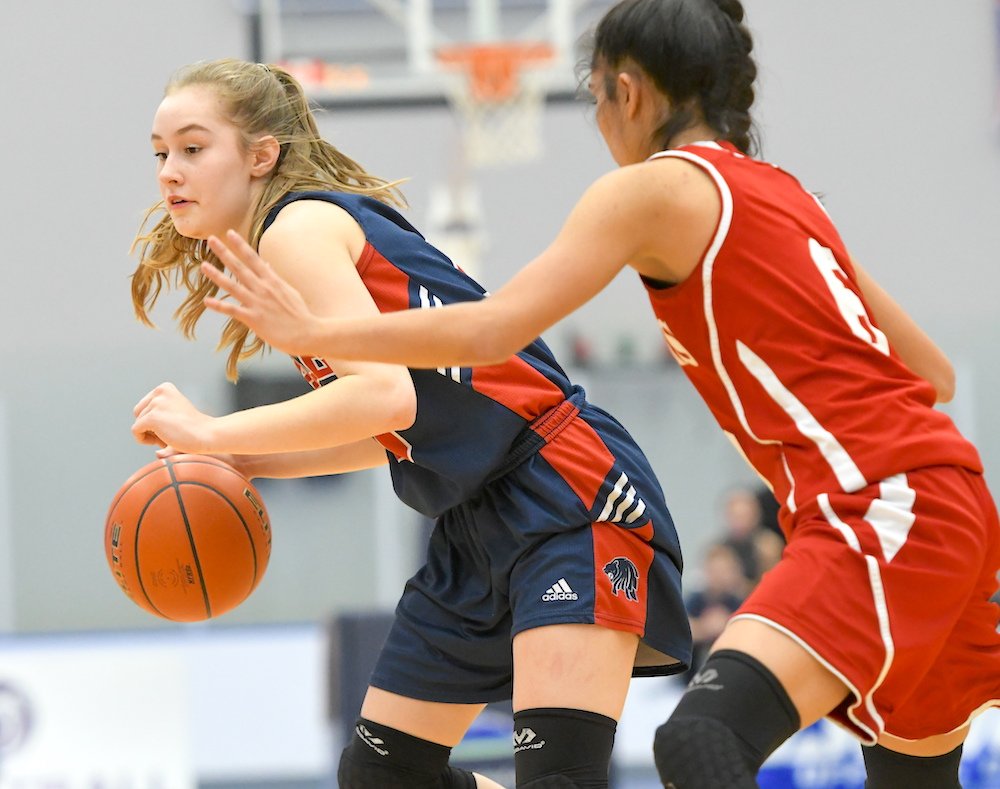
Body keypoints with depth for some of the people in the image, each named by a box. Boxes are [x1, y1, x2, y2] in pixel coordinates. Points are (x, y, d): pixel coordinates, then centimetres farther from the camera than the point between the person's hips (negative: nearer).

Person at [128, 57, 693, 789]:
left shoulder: (298, 226, -12)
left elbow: (384, 394, -26)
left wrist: (211, 433, -19)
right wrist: (250, 462, 10)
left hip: (568, 494, -11)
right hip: (479, 527, 11)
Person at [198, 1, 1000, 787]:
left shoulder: (651, 188, -2)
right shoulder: (783, 194, 21)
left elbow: (488, 332, -11)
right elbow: (931, 373, 21)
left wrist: (312, 332, -3)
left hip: (884, 512, -9)